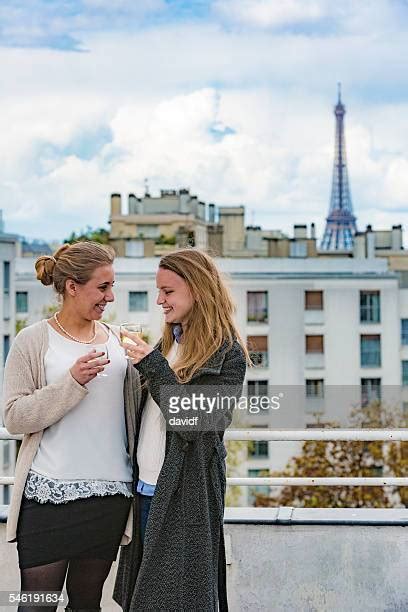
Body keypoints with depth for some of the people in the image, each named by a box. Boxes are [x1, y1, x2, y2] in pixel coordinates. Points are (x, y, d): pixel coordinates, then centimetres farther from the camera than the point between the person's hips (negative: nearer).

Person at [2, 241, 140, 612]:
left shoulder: (118, 341, 9)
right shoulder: (34, 341, -2)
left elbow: (134, 406, 14)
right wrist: (72, 382, -17)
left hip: (111, 493, 4)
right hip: (50, 493, -4)